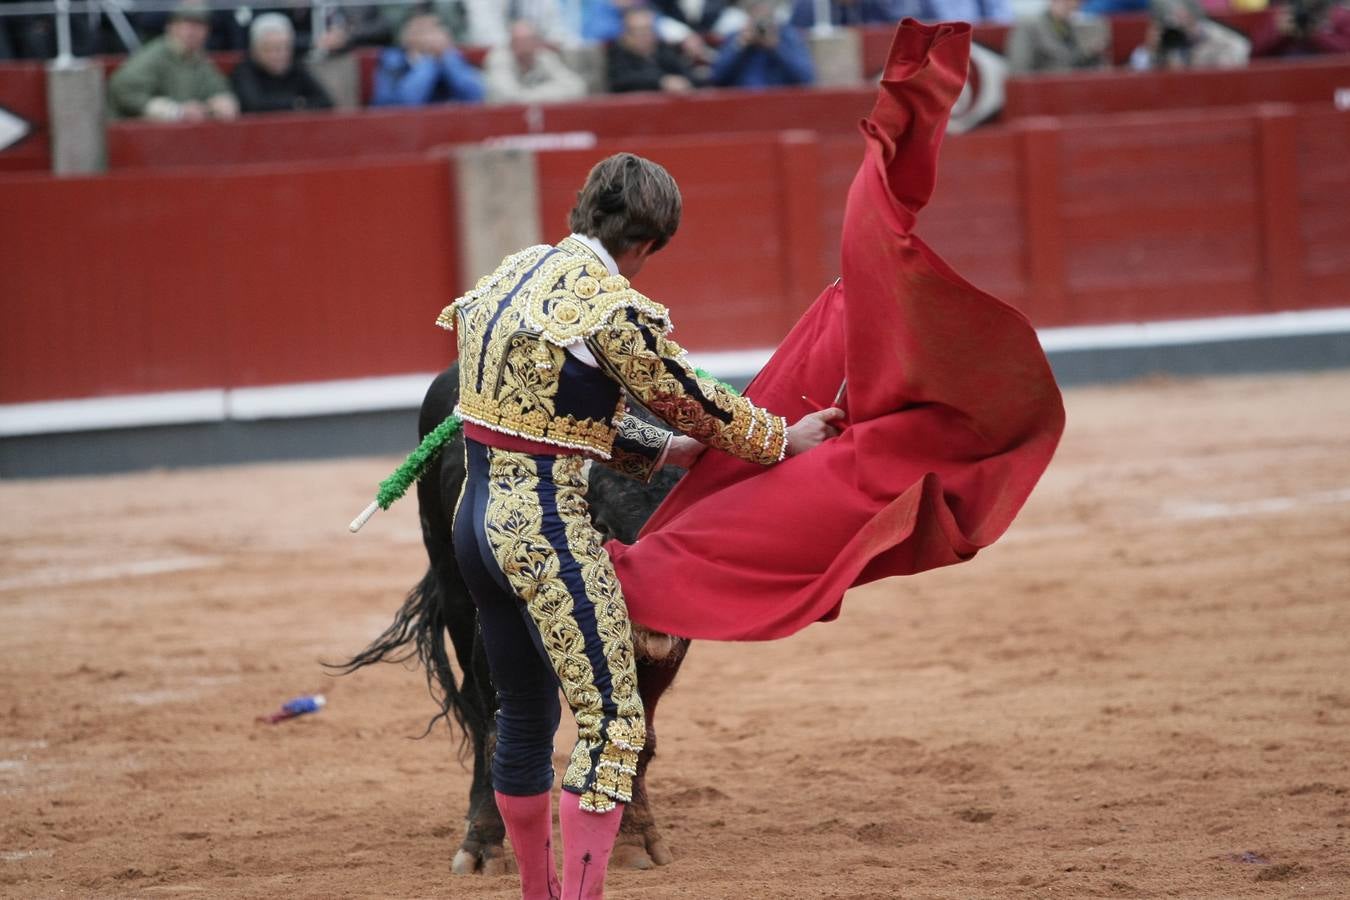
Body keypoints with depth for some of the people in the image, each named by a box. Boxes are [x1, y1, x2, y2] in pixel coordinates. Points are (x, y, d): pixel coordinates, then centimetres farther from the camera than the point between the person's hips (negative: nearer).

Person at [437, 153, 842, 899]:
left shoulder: (518, 271, 11)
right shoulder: (610, 304, -15)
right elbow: (690, 401, -4)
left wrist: (666, 450, 23)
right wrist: (783, 439, 12)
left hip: (478, 521, 9)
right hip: (548, 528, -9)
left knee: (524, 717, 18)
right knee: (612, 722, -4)